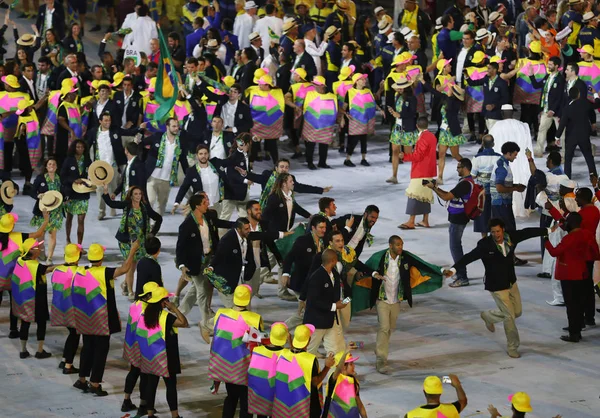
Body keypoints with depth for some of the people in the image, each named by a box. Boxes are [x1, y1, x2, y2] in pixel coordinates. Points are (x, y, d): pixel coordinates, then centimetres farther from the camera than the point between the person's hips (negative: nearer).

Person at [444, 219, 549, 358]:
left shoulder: (511, 237, -10)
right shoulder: (485, 245, -23)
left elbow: (528, 232, 4)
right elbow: (469, 257, -29)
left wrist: (548, 231, 14)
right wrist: (453, 269, -43)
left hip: (511, 283, 6)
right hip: (497, 286, -6)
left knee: (517, 312, 17)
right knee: (509, 316, -1)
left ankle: (488, 316, 41)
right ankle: (512, 347, 19)